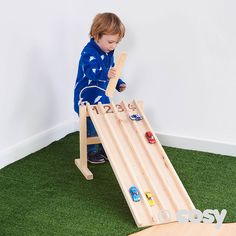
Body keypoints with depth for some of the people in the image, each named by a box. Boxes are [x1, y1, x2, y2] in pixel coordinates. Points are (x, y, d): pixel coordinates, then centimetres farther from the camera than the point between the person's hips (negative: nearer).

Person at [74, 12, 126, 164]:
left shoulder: (109, 53, 5)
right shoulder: (89, 52, -23)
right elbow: (91, 71, -39)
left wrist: (119, 83, 7)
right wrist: (105, 74, -56)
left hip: (102, 96, 8)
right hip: (86, 97, -8)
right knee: (91, 126, -2)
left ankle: (103, 149, 30)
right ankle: (91, 152, 15)